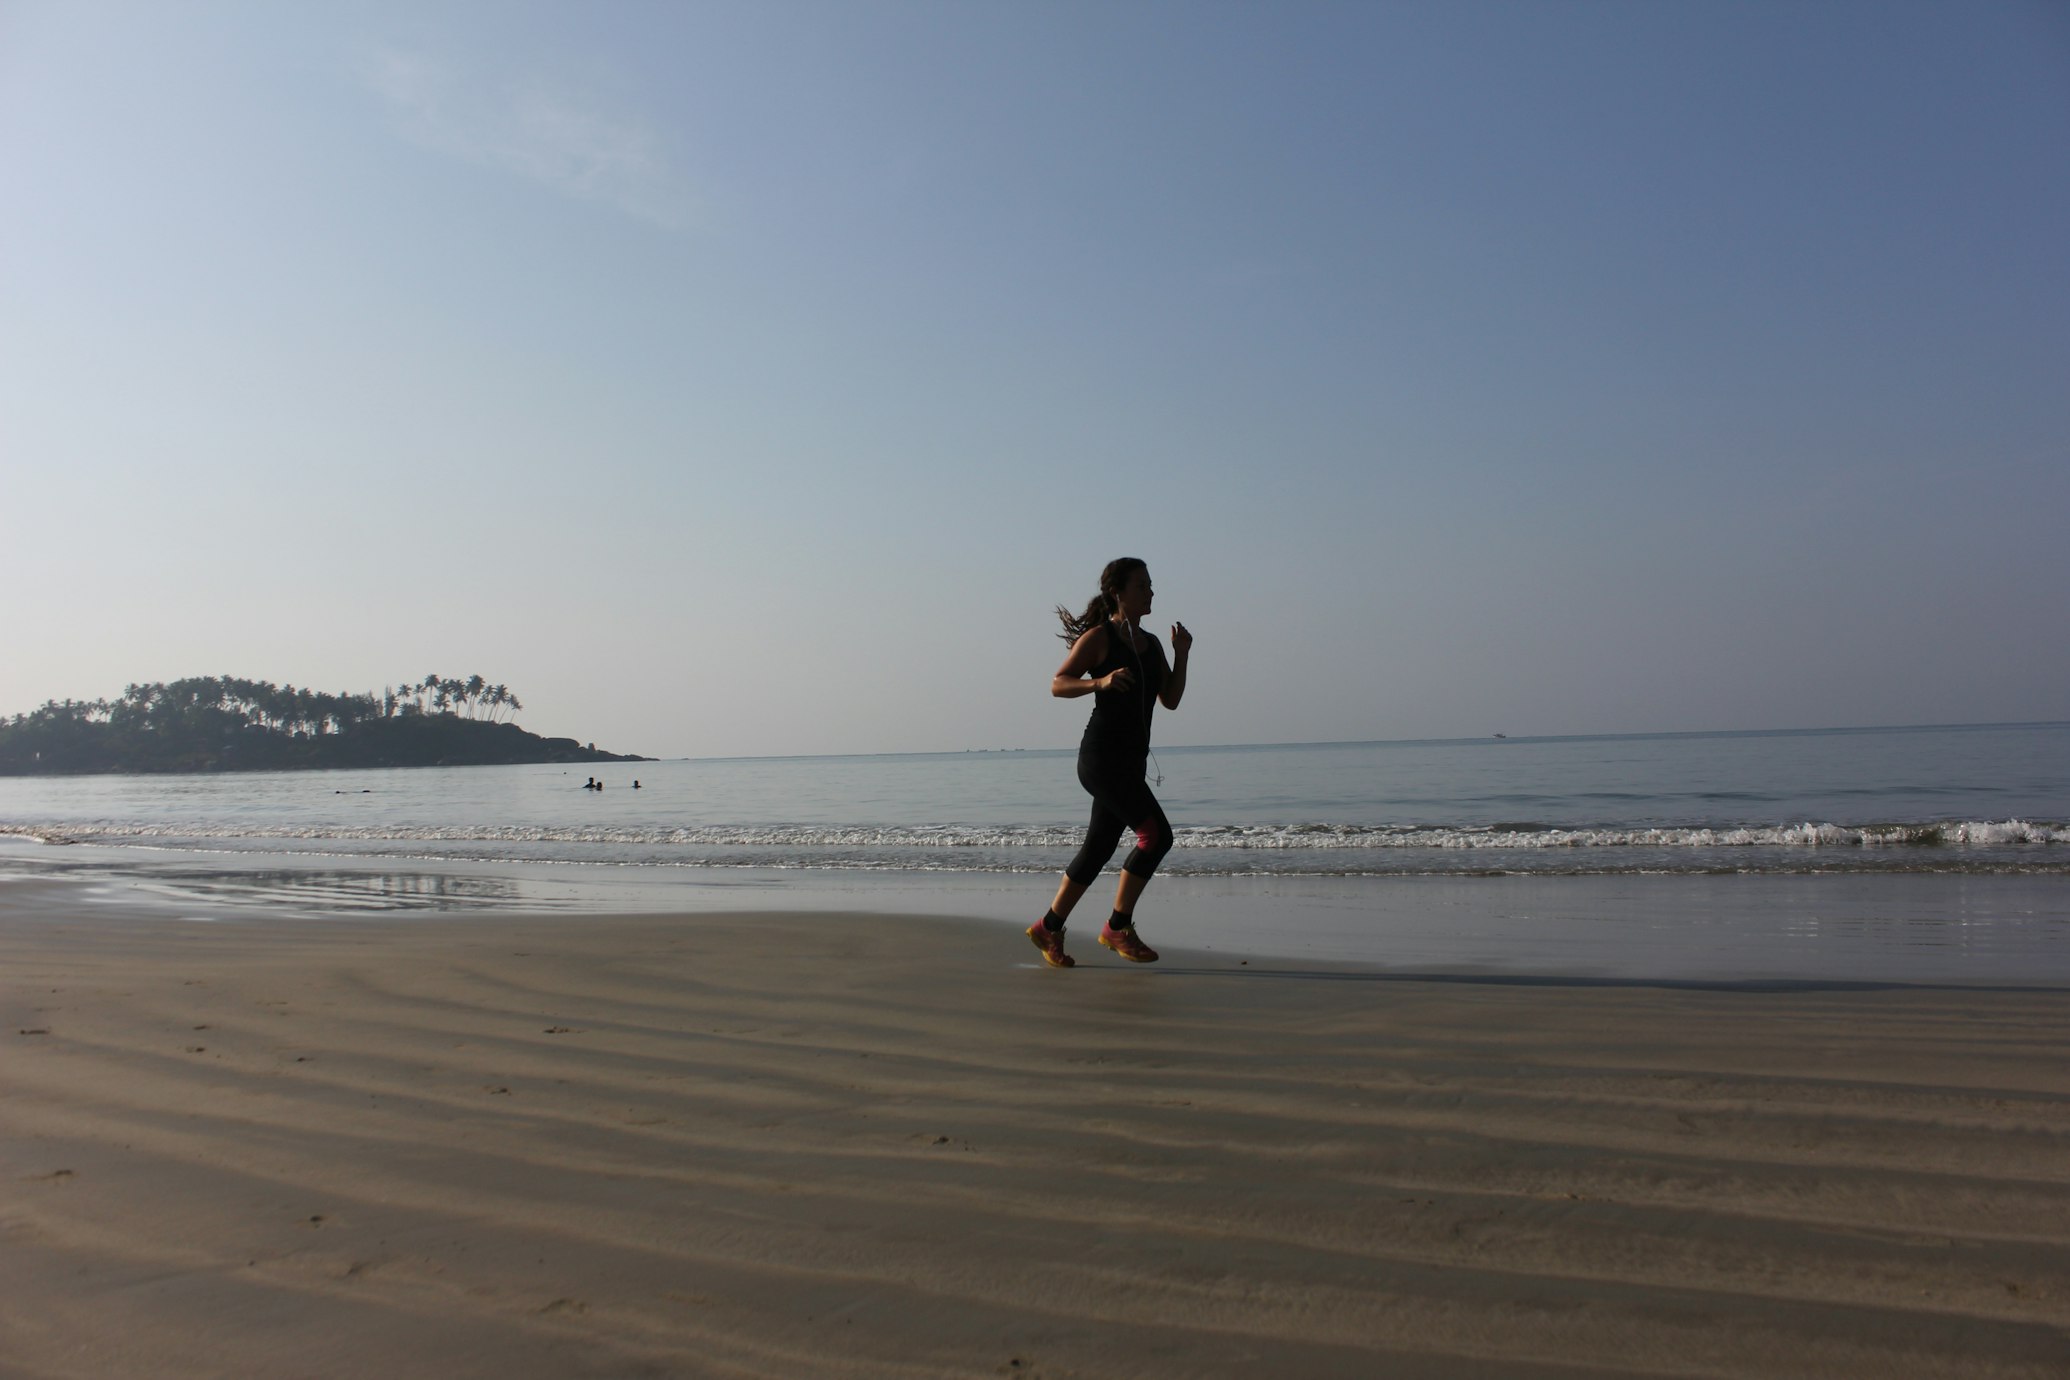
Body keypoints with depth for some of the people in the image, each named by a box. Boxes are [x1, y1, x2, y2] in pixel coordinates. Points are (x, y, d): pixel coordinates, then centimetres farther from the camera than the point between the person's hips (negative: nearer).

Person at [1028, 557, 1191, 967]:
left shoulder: (1151, 644, 15)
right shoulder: (1099, 637, -6)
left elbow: (1171, 700, 14)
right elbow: (1057, 685, -8)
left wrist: (1182, 654, 2)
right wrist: (1100, 682, -24)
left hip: (1131, 761, 8)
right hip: (1102, 757, -8)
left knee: (1098, 848, 10)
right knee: (1156, 835, -15)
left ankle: (1048, 929, 22)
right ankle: (1118, 928, -3)